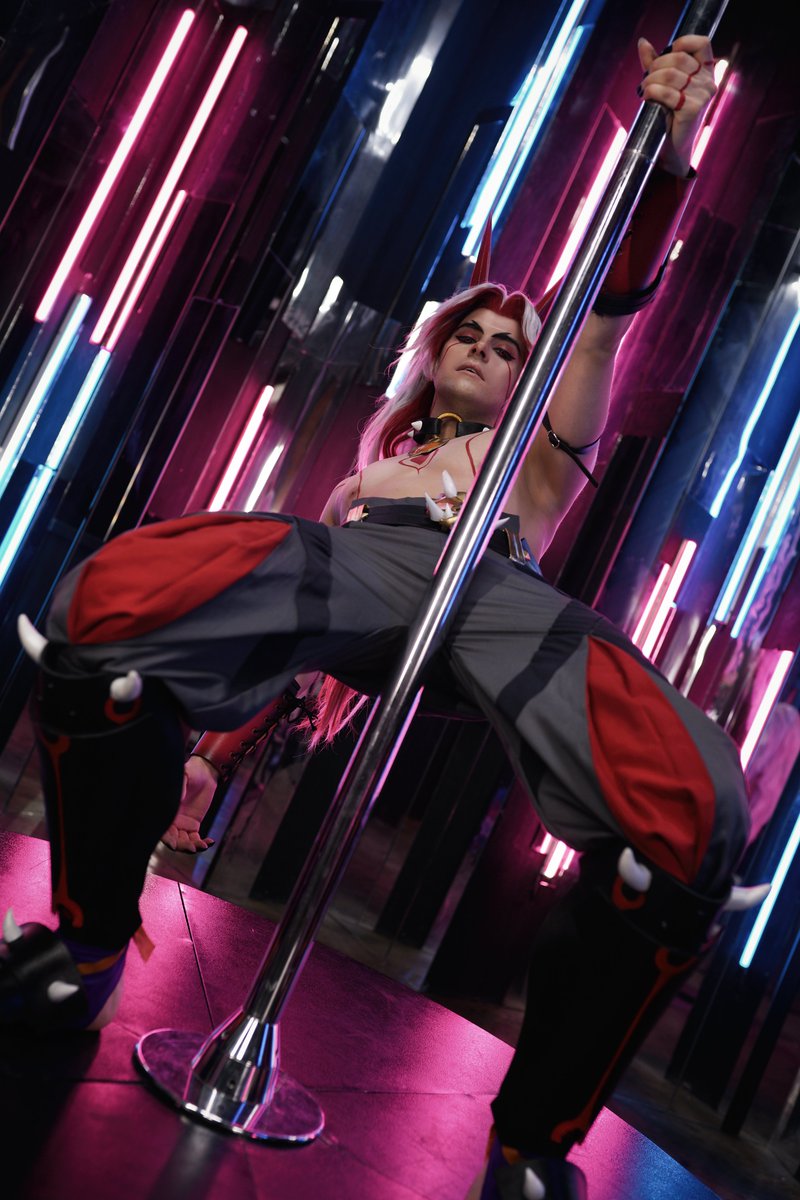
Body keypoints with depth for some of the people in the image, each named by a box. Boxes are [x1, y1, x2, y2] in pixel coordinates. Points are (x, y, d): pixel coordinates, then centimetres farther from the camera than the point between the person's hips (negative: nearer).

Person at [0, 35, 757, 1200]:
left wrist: (666, 154, 7)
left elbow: (614, 308, 22)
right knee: (103, 603, -27)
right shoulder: (369, 470, 39)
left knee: (699, 819, -29)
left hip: (503, 595, 0)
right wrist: (193, 749, 21)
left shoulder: (536, 456, 36)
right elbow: (285, 593, 29)